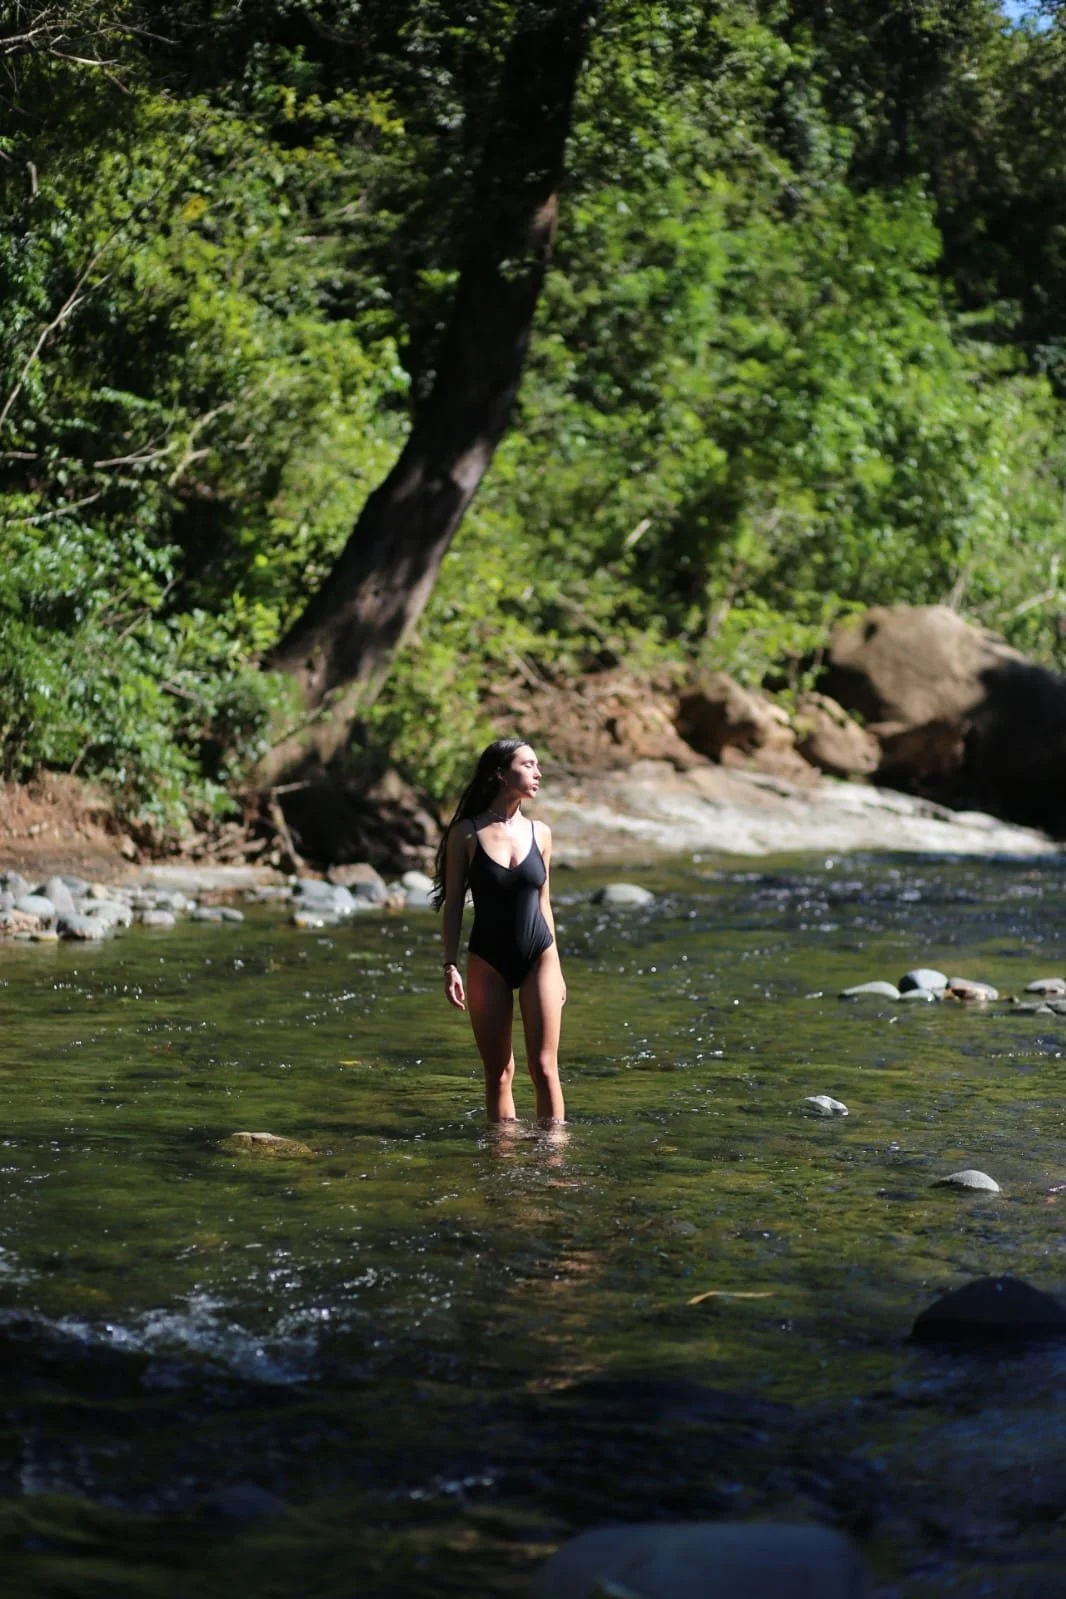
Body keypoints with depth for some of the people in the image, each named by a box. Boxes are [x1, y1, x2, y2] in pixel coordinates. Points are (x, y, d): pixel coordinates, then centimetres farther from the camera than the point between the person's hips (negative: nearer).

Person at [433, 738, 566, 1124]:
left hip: (538, 959, 2)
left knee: (544, 1067, -1)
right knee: (498, 1071, 5)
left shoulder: (539, 833, 4)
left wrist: (556, 969, 12)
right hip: (488, 962, -2)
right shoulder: (466, 833, -5)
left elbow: (542, 902, 11)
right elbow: (453, 904, -1)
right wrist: (450, 966, -6)